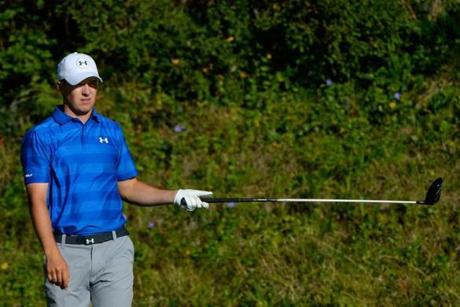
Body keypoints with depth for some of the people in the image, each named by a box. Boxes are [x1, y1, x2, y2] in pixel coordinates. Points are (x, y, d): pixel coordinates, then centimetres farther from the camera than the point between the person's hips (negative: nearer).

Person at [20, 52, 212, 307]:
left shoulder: (112, 132, 12)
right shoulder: (40, 137, -1)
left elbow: (128, 187, 16)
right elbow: (38, 200, -7)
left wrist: (175, 196, 1)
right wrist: (52, 255, -16)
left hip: (114, 249, 3)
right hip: (67, 250, -3)